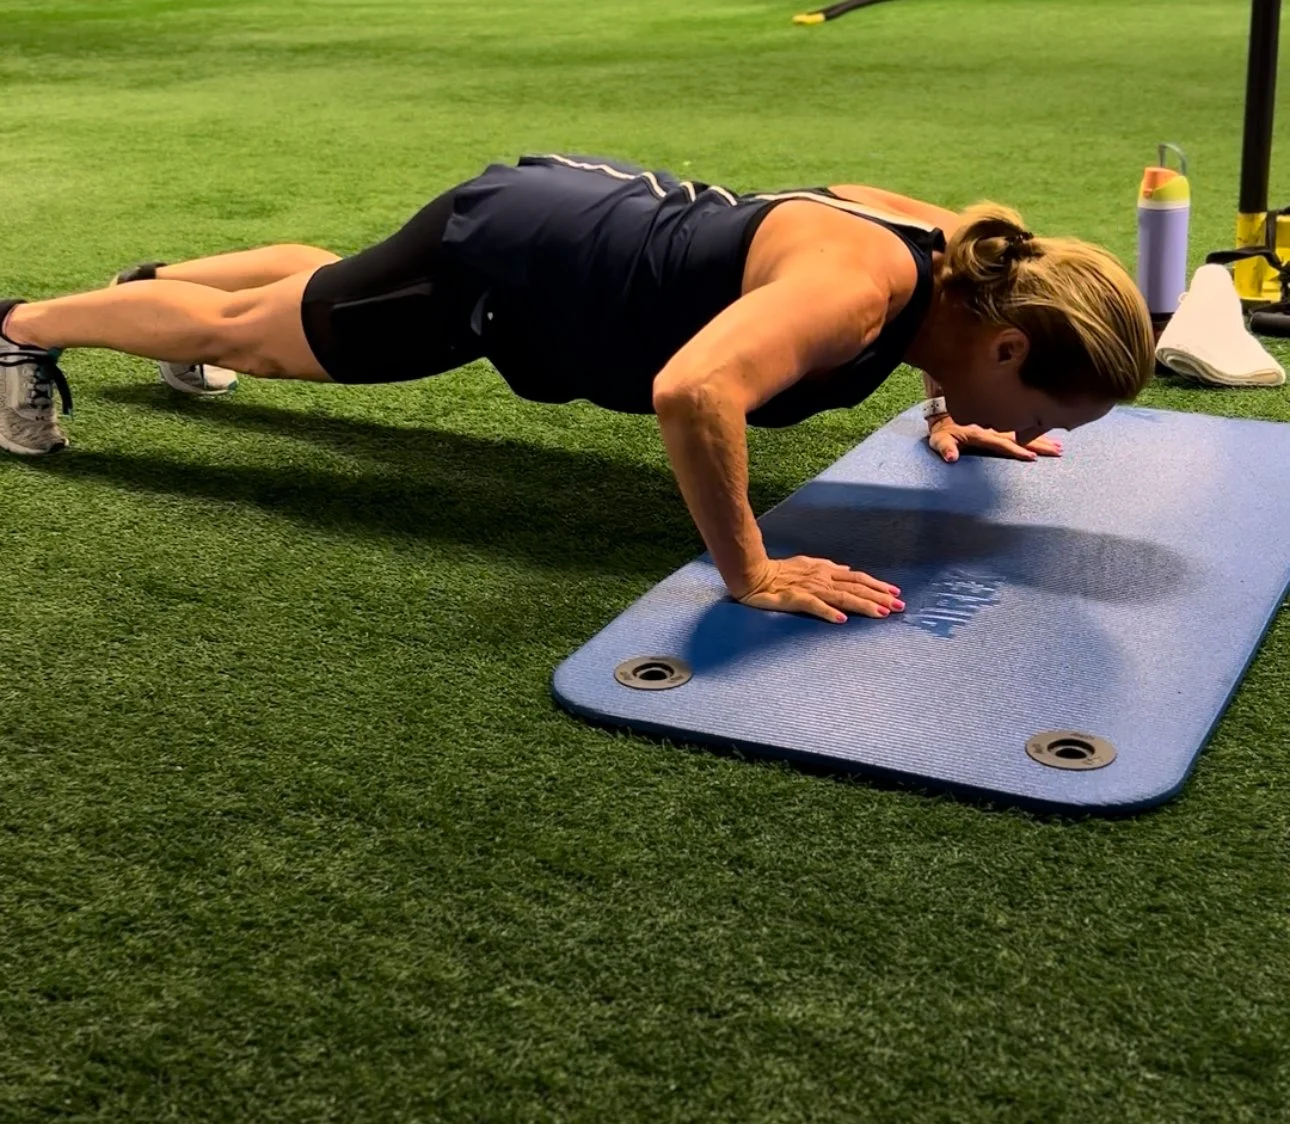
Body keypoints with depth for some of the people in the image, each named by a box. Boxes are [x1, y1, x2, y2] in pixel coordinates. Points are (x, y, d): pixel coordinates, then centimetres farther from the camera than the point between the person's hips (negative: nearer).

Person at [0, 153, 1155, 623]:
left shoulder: (952, 253, -13)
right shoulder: (855, 288, -39)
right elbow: (690, 390, -56)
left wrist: (947, 413, 1)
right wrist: (750, 574, -45)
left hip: (586, 211, 8)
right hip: (505, 267, -8)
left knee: (324, 284, 33)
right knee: (250, 332, 14)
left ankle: (159, 277, 59)